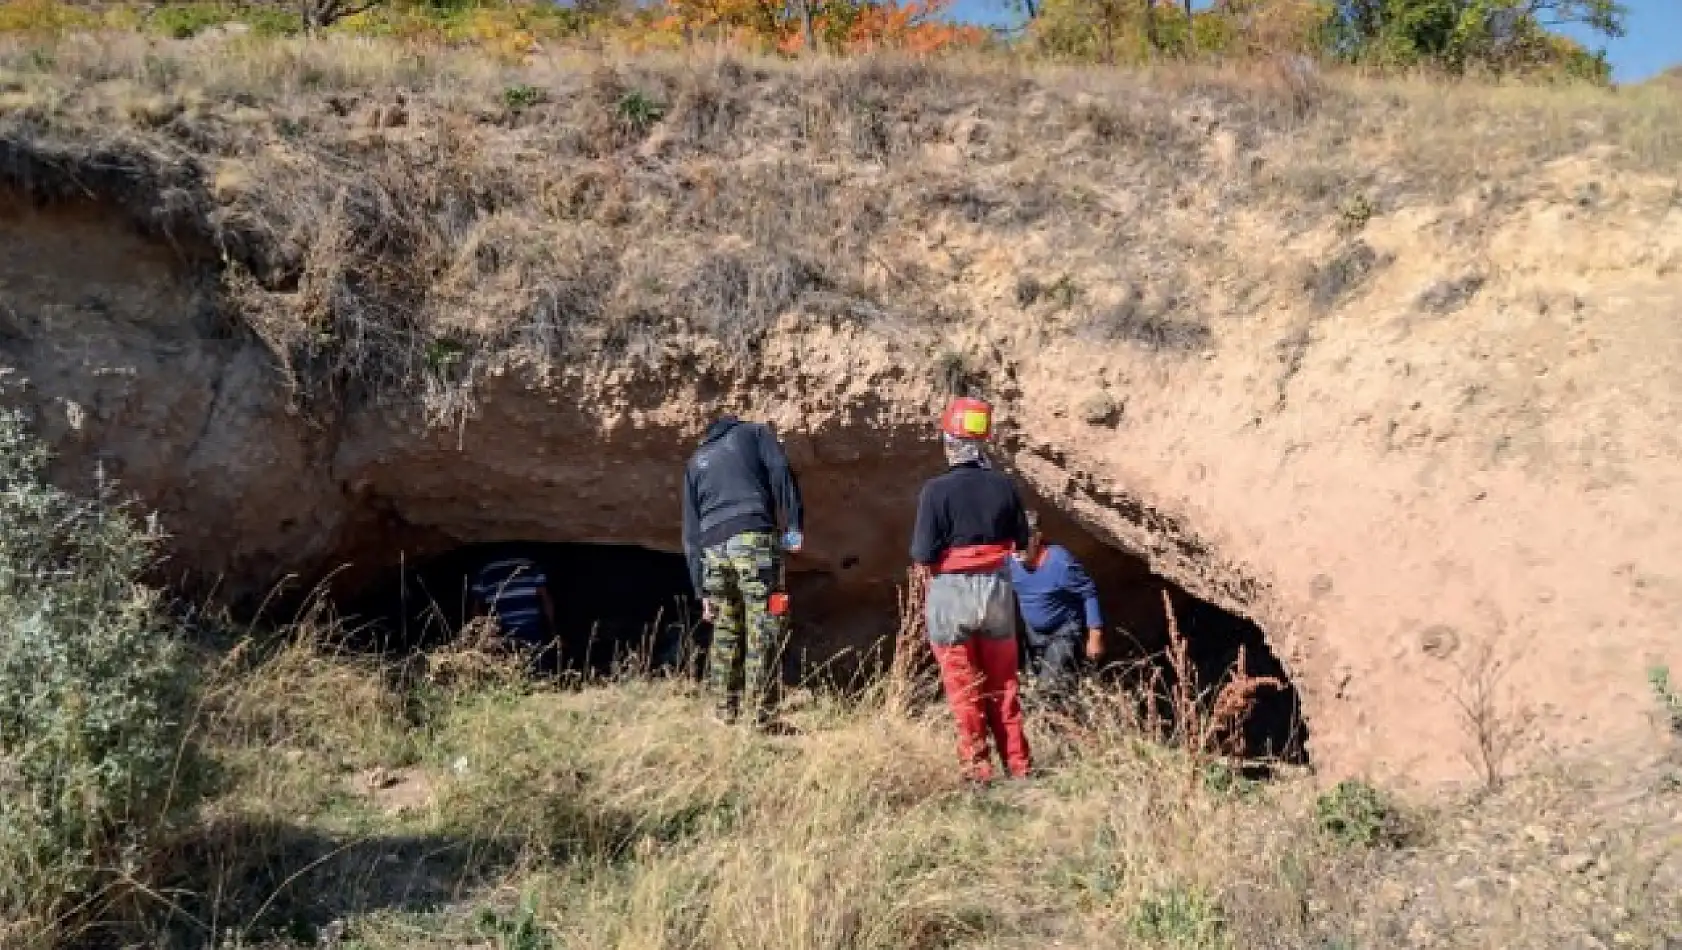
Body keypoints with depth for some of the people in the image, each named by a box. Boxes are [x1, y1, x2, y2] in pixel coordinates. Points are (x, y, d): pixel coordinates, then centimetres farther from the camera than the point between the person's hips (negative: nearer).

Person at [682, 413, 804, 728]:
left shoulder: (696, 462, 29)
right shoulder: (755, 433, 21)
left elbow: (690, 531, 23)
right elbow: (780, 471, -1)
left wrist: (701, 590, 23)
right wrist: (793, 525, -6)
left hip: (713, 548, 4)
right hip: (754, 539, -4)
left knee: (725, 632, 13)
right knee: (762, 630, -5)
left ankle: (726, 711, 13)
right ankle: (760, 715, -9)